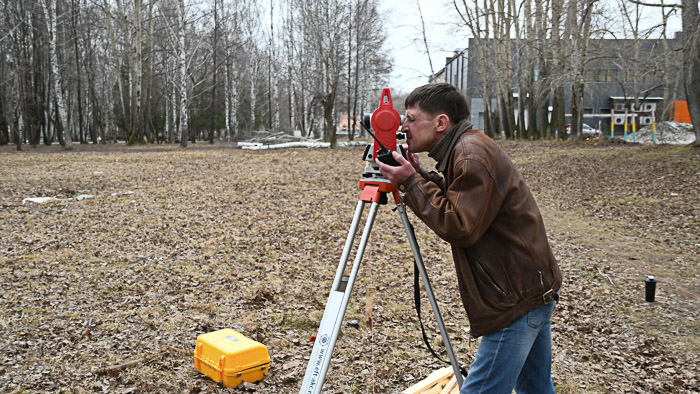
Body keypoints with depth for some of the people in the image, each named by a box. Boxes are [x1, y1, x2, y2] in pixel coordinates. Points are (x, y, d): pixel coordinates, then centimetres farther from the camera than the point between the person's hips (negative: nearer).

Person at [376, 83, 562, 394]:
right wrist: (421, 176, 3)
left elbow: (461, 228, -23)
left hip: (518, 298, -10)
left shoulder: (472, 155, -20)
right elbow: (455, 203, 16)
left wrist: (412, 183, -18)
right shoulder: (465, 148, 10)